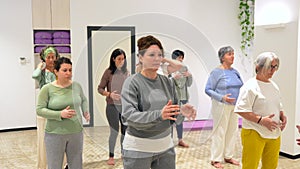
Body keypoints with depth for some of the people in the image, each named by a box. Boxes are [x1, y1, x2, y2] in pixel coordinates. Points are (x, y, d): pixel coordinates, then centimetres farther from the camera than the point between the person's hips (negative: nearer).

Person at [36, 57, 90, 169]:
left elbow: (83, 100, 20)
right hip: (55, 134, -3)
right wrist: (60, 114, -21)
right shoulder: (47, 89, -8)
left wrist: (86, 112, 2)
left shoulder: (76, 86, 2)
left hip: (76, 133, 3)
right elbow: (40, 110, -10)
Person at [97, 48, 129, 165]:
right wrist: (109, 94, -21)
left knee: (126, 131, 10)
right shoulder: (109, 72, -6)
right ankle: (111, 156, 17)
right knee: (114, 132, 0)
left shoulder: (126, 72, 6)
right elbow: (100, 88, -5)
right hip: (112, 106, -4)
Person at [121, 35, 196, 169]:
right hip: (138, 149, -4)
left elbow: (174, 117, 6)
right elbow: (128, 116, -20)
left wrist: (182, 112, -17)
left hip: (165, 146, 5)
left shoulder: (167, 82, 5)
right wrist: (158, 115, -33)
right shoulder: (132, 82, -10)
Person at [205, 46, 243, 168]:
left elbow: (241, 86, 19)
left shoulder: (235, 72, 10)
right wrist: (222, 98, -21)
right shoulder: (217, 72, -9)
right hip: (221, 106, -6)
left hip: (234, 106, 7)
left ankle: (228, 156, 26)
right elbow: (208, 90, -11)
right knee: (219, 132, -1)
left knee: (232, 131, 12)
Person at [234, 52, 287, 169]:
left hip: (274, 134, 8)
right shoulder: (250, 86, -12)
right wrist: (261, 120, -25)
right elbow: (241, 110, -18)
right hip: (254, 133, -8)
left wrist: (282, 116, 3)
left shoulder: (274, 86, 12)